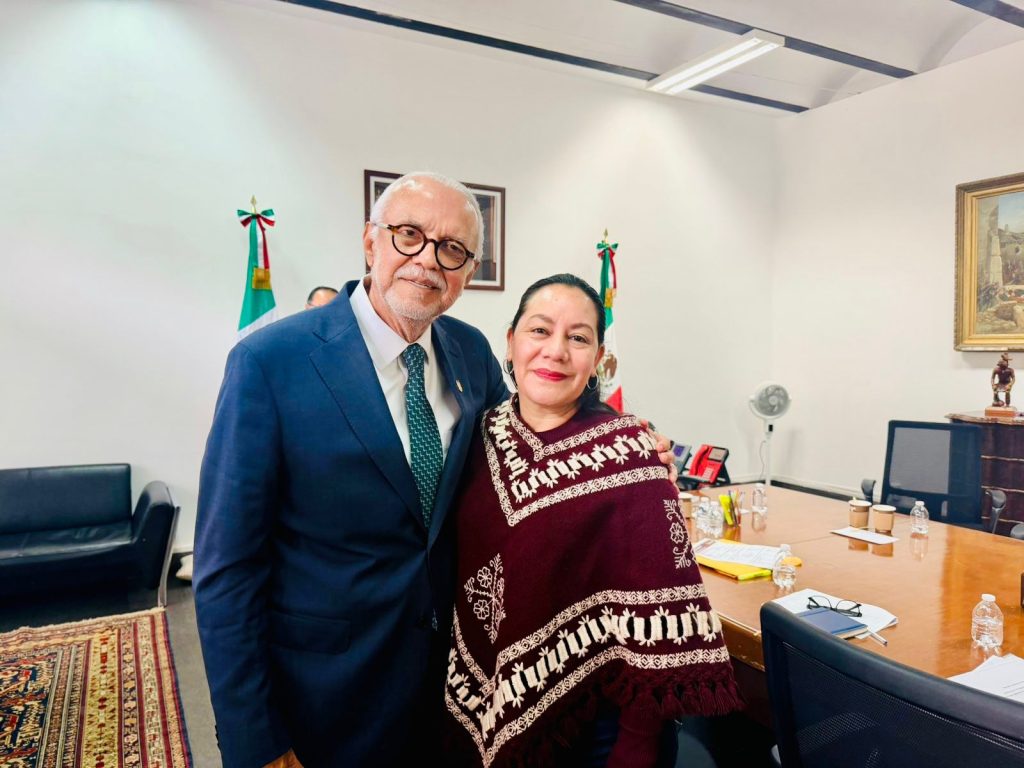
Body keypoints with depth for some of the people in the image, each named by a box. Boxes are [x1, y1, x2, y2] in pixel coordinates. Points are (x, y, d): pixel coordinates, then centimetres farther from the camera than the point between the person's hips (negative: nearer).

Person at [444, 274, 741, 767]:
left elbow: (652, 608, -17)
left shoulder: (623, 454, -18)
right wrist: (466, 694, 6)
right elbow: (458, 563, 5)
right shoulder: (485, 435, -5)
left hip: (590, 722, -4)